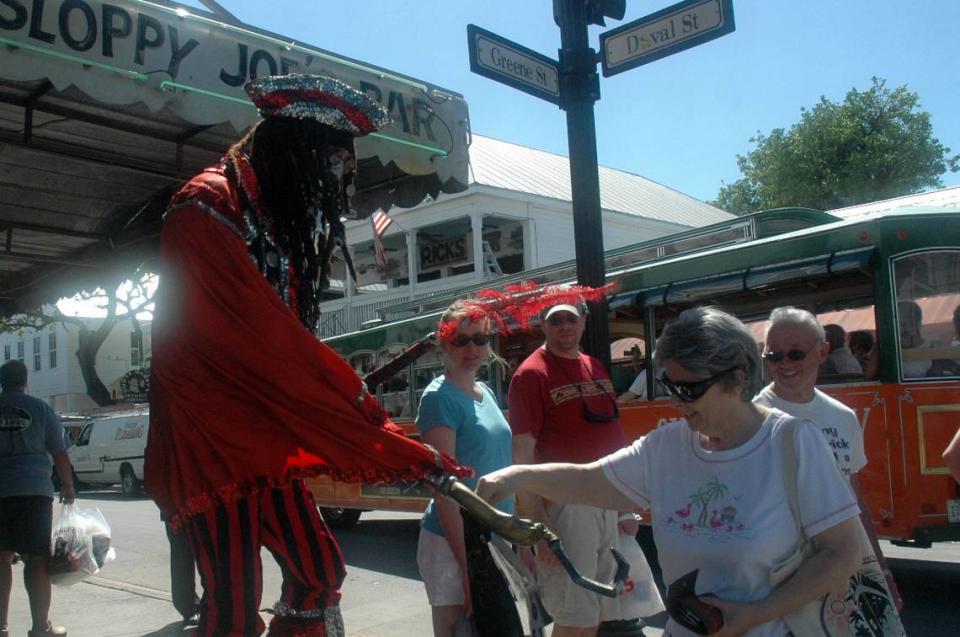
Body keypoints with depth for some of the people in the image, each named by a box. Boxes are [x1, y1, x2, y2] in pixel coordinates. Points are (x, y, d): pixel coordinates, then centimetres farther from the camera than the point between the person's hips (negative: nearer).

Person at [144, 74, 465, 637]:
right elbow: (269, 343, -26)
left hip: (264, 438, 9)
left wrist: (361, 404, 3)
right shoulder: (208, 210, -18)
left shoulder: (282, 216, 11)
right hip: (211, 438, -9)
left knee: (321, 569, 9)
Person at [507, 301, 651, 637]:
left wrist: (626, 507, 14)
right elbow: (523, 455, -15)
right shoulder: (532, 374, -10)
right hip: (565, 506, -7)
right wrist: (536, 525, -20)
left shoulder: (596, 368, 13)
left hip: (609, 504, 7)